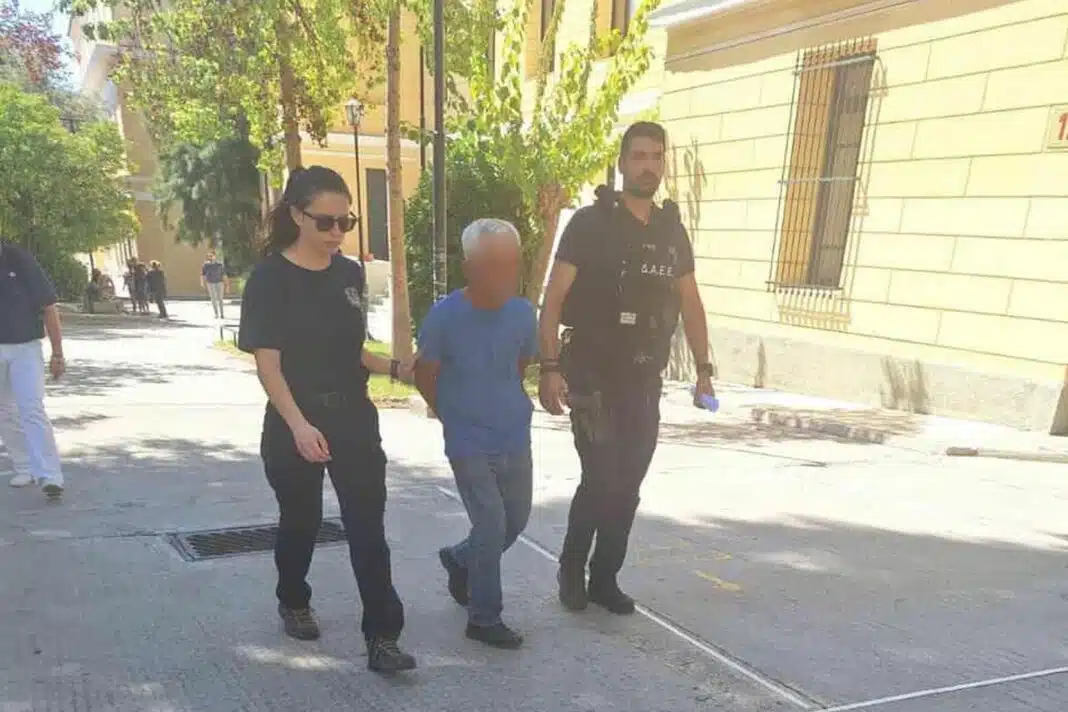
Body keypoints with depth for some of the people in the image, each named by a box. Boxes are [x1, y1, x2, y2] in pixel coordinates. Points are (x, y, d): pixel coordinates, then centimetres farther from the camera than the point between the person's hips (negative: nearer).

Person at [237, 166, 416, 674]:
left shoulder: (351, 274, 5)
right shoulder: (270, 278, -10)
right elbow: (267, 363, -14)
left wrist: (397, 369, -1)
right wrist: (298, 425, -25)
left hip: (354, 419, 4)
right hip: (295, 424, -3)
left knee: (368, 526, -1)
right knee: (301, 520, 14)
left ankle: (382, 638, 4)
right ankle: (294, 603, 41)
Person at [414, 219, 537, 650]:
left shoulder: (523, 313, -6)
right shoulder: (445, 316, -17)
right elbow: (424, 376, -4)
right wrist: (456, 416, 5)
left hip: (515, 440, 5)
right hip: (468, 445, -5)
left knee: (517, 520, 16)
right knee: (492, 526, -6)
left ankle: (460, 559, 44)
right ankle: (484, 619, 13)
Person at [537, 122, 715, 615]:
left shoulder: (672, 231, 9)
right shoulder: (590, 223, -6)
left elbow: (690, 303, 14)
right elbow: (554, 298, -11)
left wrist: (703, 369, 8)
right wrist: (550, 366, -20)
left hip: (645, 382, 5)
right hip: (593, 378, -5)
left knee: (628, 487, 8)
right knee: (602, 479, -9)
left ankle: (604, 579, 24)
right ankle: (571, 567, 17)